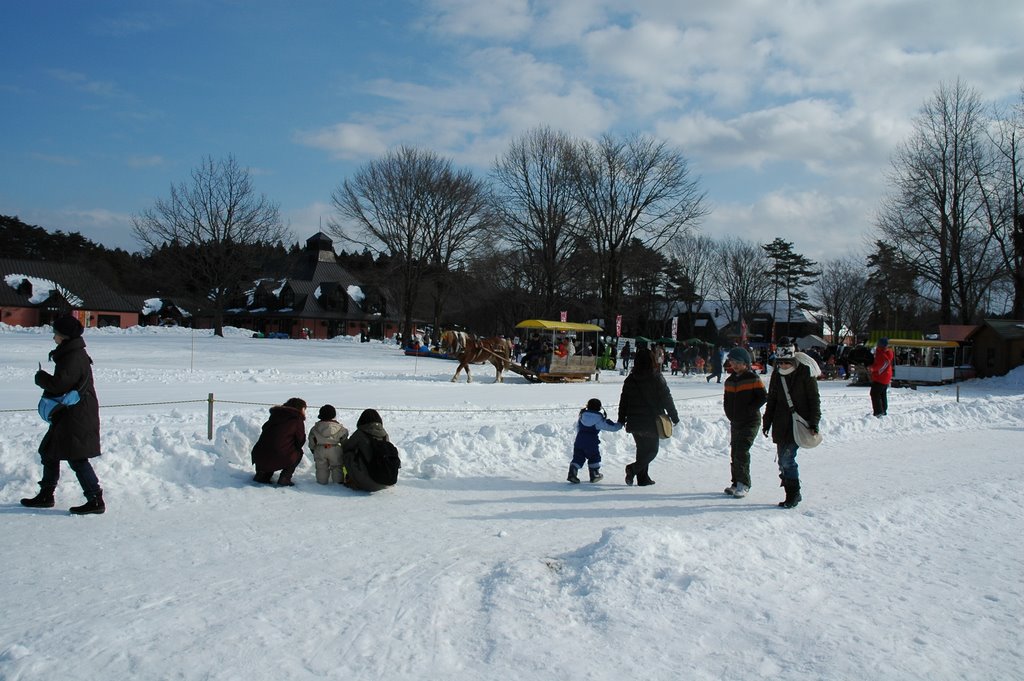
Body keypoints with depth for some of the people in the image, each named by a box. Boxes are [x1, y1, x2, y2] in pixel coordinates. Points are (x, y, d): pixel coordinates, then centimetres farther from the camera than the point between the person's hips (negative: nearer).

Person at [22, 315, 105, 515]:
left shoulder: (74, 358, -18)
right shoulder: (71, 354, 15)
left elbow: (59, 384, -24)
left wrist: (40, 377, -6)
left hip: (77, 417, -11)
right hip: (67, 415, 11)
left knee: (77, 459, -9)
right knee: (49, 453, 19)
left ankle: (96, 500, -7)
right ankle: (46, 495, 29)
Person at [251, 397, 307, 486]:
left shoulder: (275, 414, 18)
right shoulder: (297, 419, 0)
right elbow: (300, 441, 5)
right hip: (280, 459, -6)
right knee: (298, 452, 21)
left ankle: (261, 474, 20)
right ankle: (284, 479, 6)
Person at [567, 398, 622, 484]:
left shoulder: (582, 415, 7)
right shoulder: (599, 419, -5)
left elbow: (577, 428, 15)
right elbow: (611, 427, 2)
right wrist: (620, 425, 19)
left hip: (580, 440, 3)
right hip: (592, 442, -3)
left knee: (578, 457, 4)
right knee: (594, 457, 16)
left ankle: (572, 473, -12)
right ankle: (594, 475, 23)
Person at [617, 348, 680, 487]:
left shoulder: (630, 379, 2)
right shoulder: (656, 378, -11)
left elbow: (623, 401, 7)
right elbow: (667, 399, -7)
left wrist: (621, 419, 15)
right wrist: (674, 417, 2)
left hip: (634, 422, 5)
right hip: (651, 422, -5)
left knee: (642, 449, 17)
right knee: (652, 450, 6)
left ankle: (643, 478, 14)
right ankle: (634, 468, -16)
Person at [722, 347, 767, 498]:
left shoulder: (753, 378, -8)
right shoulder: (730, 380, 11)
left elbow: (763, 397, -12)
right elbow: (727, 400, 20)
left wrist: (748, 410, -15)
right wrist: (730, 414, 6)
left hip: (750, 422, -7)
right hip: (735, 422, 7)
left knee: (742, 451, -15)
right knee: (734, 452, 8)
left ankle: (744, 484, -9)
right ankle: (736, 483, 17)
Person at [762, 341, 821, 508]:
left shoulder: (805, 373, -8)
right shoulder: (777, 374, 7)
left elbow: (814, 399, -5)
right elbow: (771, 399, 16)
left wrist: (814, 422, -11)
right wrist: (767, 422, 14)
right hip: (781, 424, 6)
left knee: (787, 458, -13)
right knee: (783, 460, 7)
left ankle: (793, 494, 0)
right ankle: (793, 494, 18)